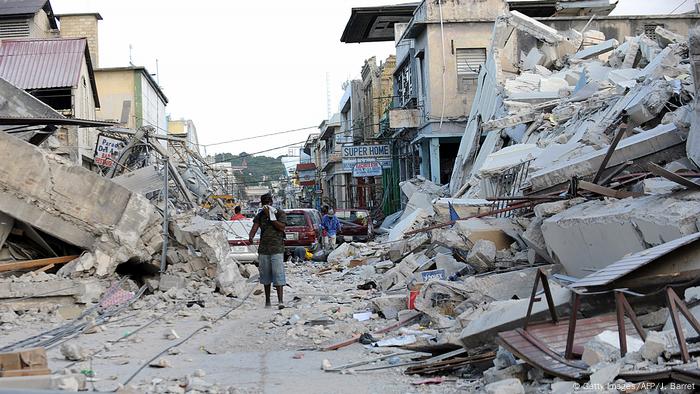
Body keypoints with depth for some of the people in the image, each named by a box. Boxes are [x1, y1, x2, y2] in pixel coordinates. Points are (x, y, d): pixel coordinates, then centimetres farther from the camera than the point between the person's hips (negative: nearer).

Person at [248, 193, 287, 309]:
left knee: (278, 274, -12)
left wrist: (270, 216, -14)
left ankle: (280, 301, -17)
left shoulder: (280, 213, 3)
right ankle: (267, 301, 17)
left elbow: (281, 227, -11)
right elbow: (255, 227, -1)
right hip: (263, 249, 4)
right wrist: (251, 236, -22)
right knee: (265, 275, 8)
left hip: (277, 249, -4)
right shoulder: (260, 215, 11)